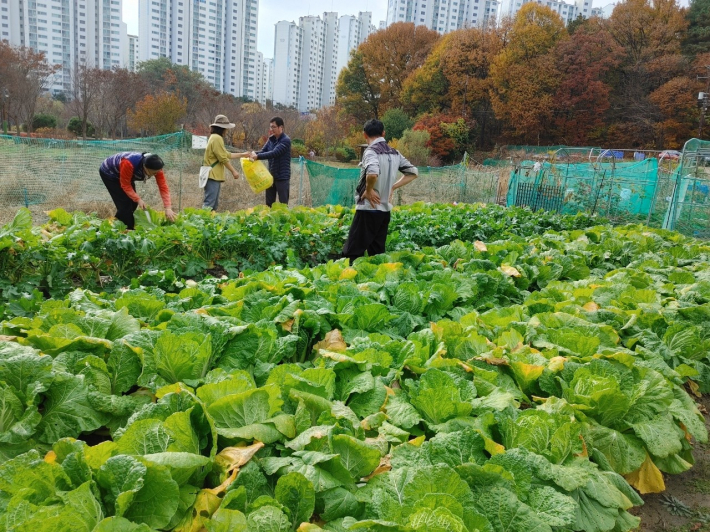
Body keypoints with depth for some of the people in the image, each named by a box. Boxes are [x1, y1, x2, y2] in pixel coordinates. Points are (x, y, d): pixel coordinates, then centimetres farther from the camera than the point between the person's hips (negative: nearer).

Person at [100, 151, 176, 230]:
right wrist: (138, 199, -39)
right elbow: (125, 185, -32)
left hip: (124, 175, 6)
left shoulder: (156, 168, -26)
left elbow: (163, 187, -28)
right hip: (108, 173, -6)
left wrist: (168, 208, -36)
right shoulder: (129, 164, -43)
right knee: (125, 204, -15)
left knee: (133, 203, 2)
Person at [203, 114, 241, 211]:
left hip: (214, 175, 11)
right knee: (209, 203, -14)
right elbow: (223, 158, -16)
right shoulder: (217, 138, -13)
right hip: (213, 175, -11)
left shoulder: (215, 137, 20)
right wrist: (233, 171, -9)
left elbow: (227, 154, 24)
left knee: (214, 204, 11)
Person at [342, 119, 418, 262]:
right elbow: (413, 172, 16)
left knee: (352, 253, -4)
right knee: (377, 252, 13)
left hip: (368, 208, -7)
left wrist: (368, 190, -14)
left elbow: (372, 173, -32)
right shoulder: (394, 153, 9)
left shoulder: (371, 151, -13)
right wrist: (392, 187, 12)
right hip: (385, 209, 7)